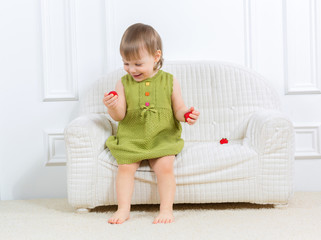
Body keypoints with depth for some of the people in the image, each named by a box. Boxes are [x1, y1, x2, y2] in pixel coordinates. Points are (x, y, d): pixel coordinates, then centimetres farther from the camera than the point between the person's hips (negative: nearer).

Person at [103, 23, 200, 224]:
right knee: (125, 167, -17)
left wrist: (187, 115, -18)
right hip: (131, 140, 1)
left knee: (165, 167, -21)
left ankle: (166, 209, -12)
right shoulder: (124, 83, 3)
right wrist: (113, 107, -23)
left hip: (163, 139, -1)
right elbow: (120, 116, -2)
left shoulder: (169, 82, 1)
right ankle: (123, 209, -9)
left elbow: (178, 110, 4)